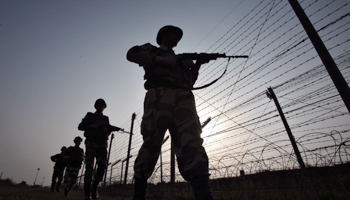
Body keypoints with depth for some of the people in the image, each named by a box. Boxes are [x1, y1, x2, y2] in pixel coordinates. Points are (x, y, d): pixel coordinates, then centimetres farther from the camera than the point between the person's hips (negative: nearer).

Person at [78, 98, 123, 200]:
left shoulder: (106, 119, 21)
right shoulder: (90, 116, 13)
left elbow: (108, 131, 18)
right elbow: (80, 126, 6)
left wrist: (114, 128, -3)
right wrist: (91, 126, -12)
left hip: (102, 144, 3)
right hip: (91, 143, -2)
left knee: (102, 165, -11)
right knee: (89, 167, -9)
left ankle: (94, 187, 8)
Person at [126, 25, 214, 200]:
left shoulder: (181, 59, 39)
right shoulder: (151, 50, 27)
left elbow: (190, 81, 27)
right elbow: (132, 54, 6)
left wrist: (198, 64, 12)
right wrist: (162, 61, -1)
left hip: (184, 98, 4)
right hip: (159, 95, -3)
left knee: (191, 142, -16)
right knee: (151, 144, -9)